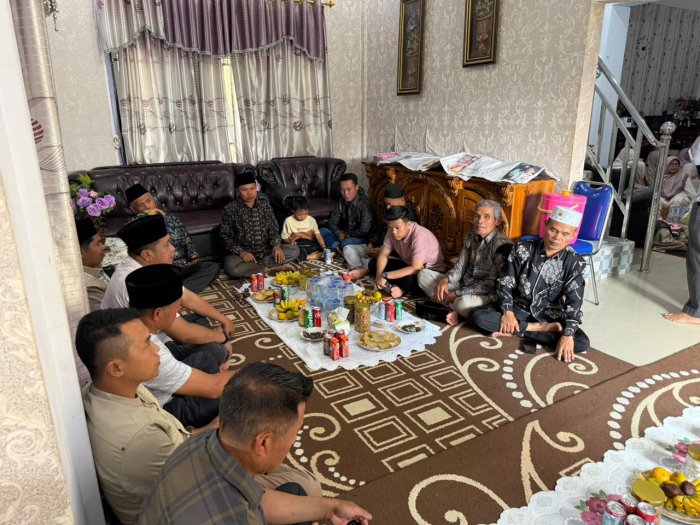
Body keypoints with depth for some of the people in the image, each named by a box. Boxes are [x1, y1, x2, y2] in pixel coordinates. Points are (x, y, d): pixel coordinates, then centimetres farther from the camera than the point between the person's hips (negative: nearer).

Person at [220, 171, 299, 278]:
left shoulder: (264, 202, 1)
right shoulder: (230, 209, -9)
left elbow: (273, 227, 5)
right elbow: (226, 237, -5)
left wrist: (276, 245, -14)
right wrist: (241, 252, -22)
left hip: (266, 251, 4)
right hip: (244, 254, -3)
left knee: (294, 249, -15)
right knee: (230, 267, -35)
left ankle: (252, 266, -18)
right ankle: (269, 269, -20)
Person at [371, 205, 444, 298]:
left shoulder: (420, 236, -33)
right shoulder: (393, 232, -12)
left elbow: (416, 269, -38)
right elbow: (383, 255, -3)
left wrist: (385, 276, -38)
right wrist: (378, 275, -23)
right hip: (409, 265, 7)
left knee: (408, 278, -41)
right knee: (373, 263, -6)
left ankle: (402, 289, -8)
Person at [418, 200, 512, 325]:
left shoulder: (503, 244, -19)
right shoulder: (470, 237, 3)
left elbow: (491, 283, -21)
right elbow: (460, 267, 5)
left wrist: (456, 294, -23)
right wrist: (445, 280, -19)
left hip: (487, 294, -8)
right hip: (465, 284, 8)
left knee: (463, 302, -41)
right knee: (424, 274, 0)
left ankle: (457, 311, -5)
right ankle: (455, 309, -13)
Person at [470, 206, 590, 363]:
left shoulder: (575, 262, -8)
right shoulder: (522, 249, -7)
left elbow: (574, 301, -14)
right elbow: (505, 282, -4)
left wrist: (568, 334, -27)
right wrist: (507, 311, -19)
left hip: (550, 317, 0)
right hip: (519, 309, 0)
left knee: (582, 343, -26)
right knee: (477, 315, -25)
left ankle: (516, 331, -18)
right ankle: (539, 329, -19)